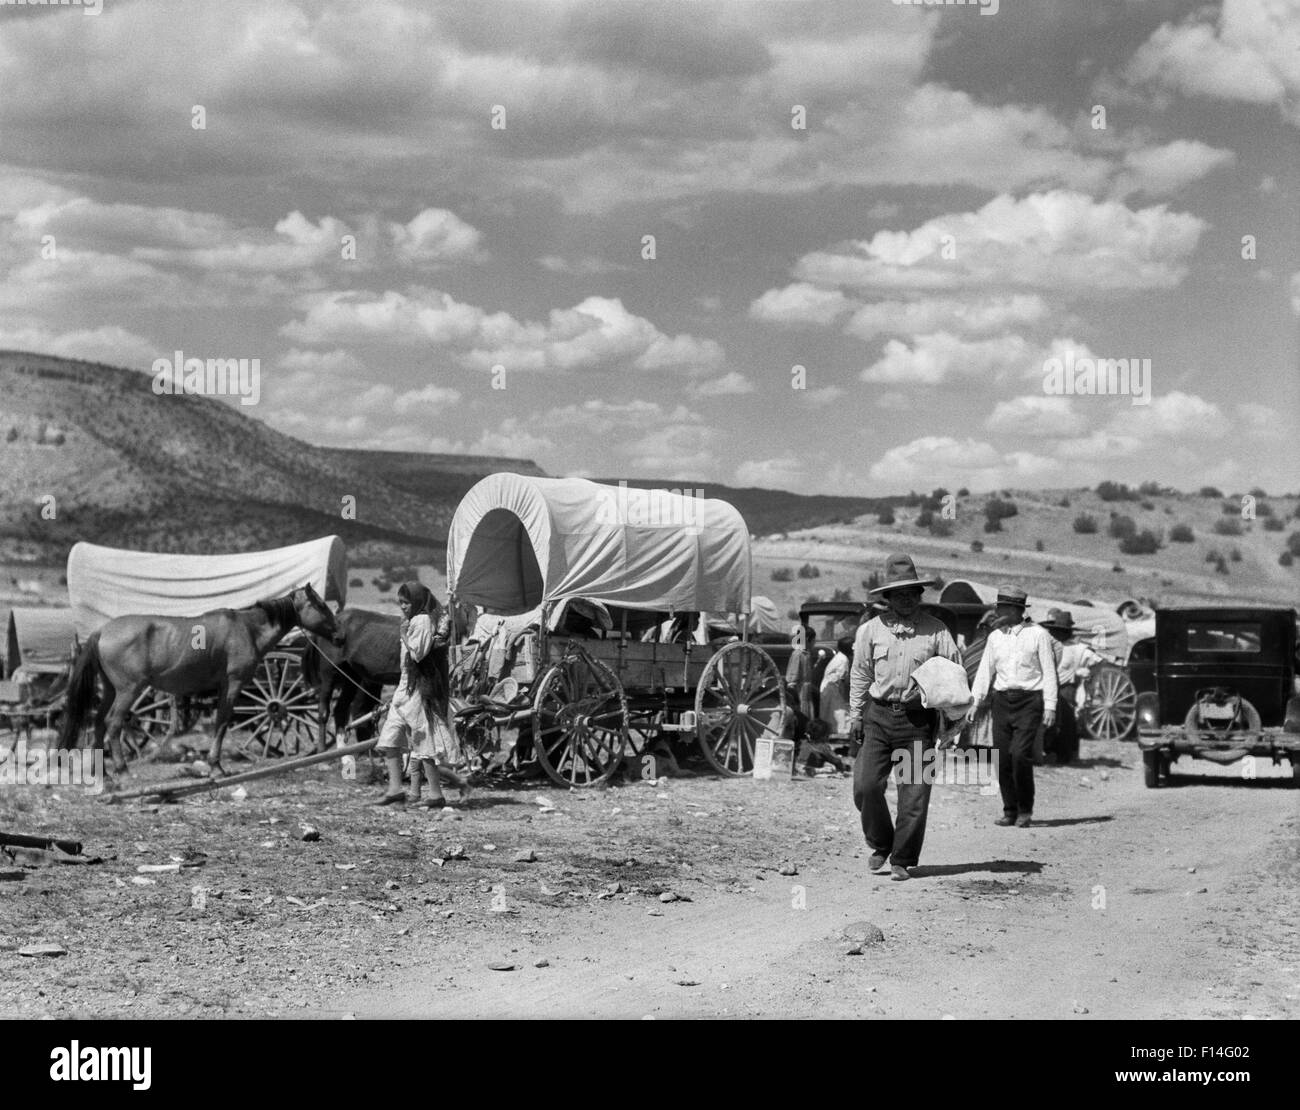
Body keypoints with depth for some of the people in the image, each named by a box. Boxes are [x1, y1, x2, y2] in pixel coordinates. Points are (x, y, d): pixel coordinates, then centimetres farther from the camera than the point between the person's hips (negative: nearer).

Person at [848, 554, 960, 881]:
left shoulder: (935, 630, 3)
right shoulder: (871, 630, 6)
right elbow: (860, 674, 12)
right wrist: (855, 716, 8)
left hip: (918, 719, -1)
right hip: (879, 715, 1)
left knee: (914, 794, -2)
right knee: (866, 785, -7)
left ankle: (902, 861, 9)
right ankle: (881, 845, 17)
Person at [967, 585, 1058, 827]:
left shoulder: (1038, 634, -1)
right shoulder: (995, 637, 11)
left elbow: (1049, 672, -2)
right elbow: (985, 671, 15)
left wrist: (1050, 706, -7)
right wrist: (976, 702, 7)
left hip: (1029, 700, -5)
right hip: (1001, 699, 5)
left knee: (1020, 754, -16)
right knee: (1002, 757, 0)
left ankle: (1025, 810, -3)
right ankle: (1010, 811, 10)